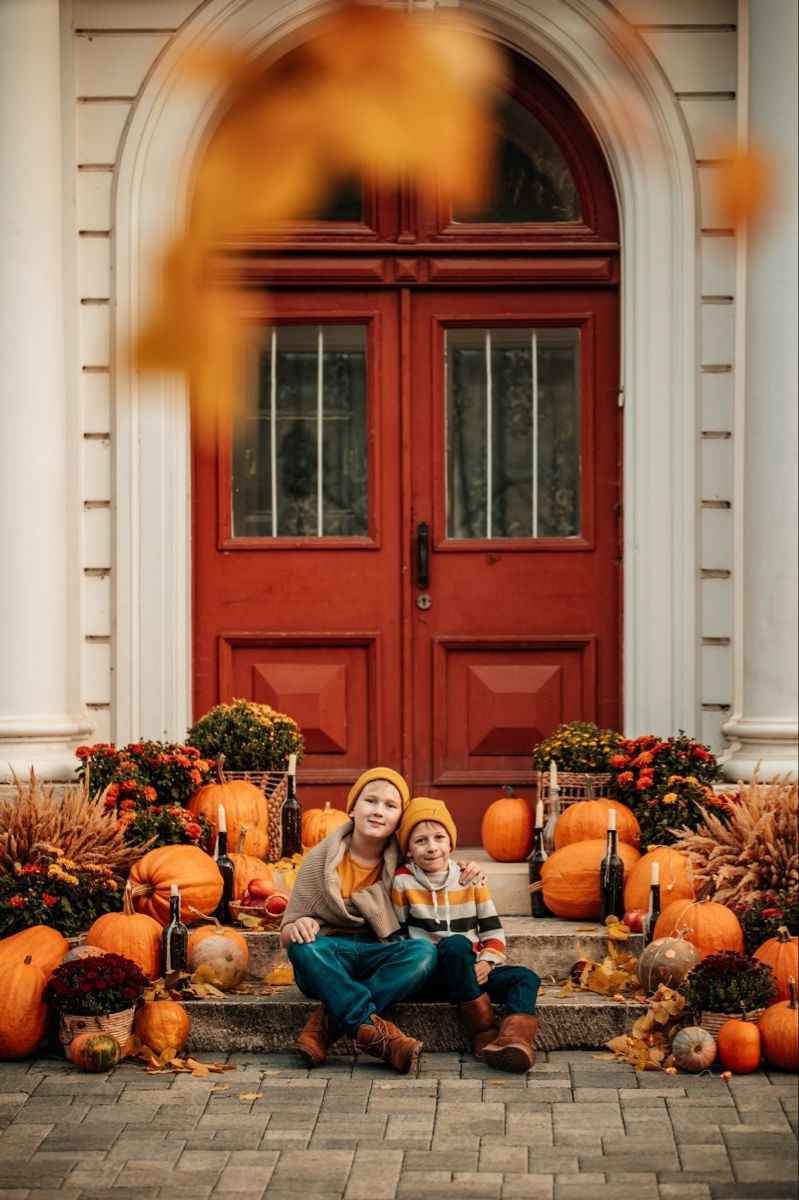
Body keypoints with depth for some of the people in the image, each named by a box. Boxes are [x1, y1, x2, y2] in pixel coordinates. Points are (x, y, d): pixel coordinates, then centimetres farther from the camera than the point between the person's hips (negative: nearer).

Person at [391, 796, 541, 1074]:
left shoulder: (470, 880, 8)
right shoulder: (403, 882, -1)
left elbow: (494, 932, 8)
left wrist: (486, 962, -10)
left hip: (471, 975, 4)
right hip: (425, 976, -4)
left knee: (526, 978, -20)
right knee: (455, 943, -34)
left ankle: (514, 1039, -50)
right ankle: (483, 1034, -33)